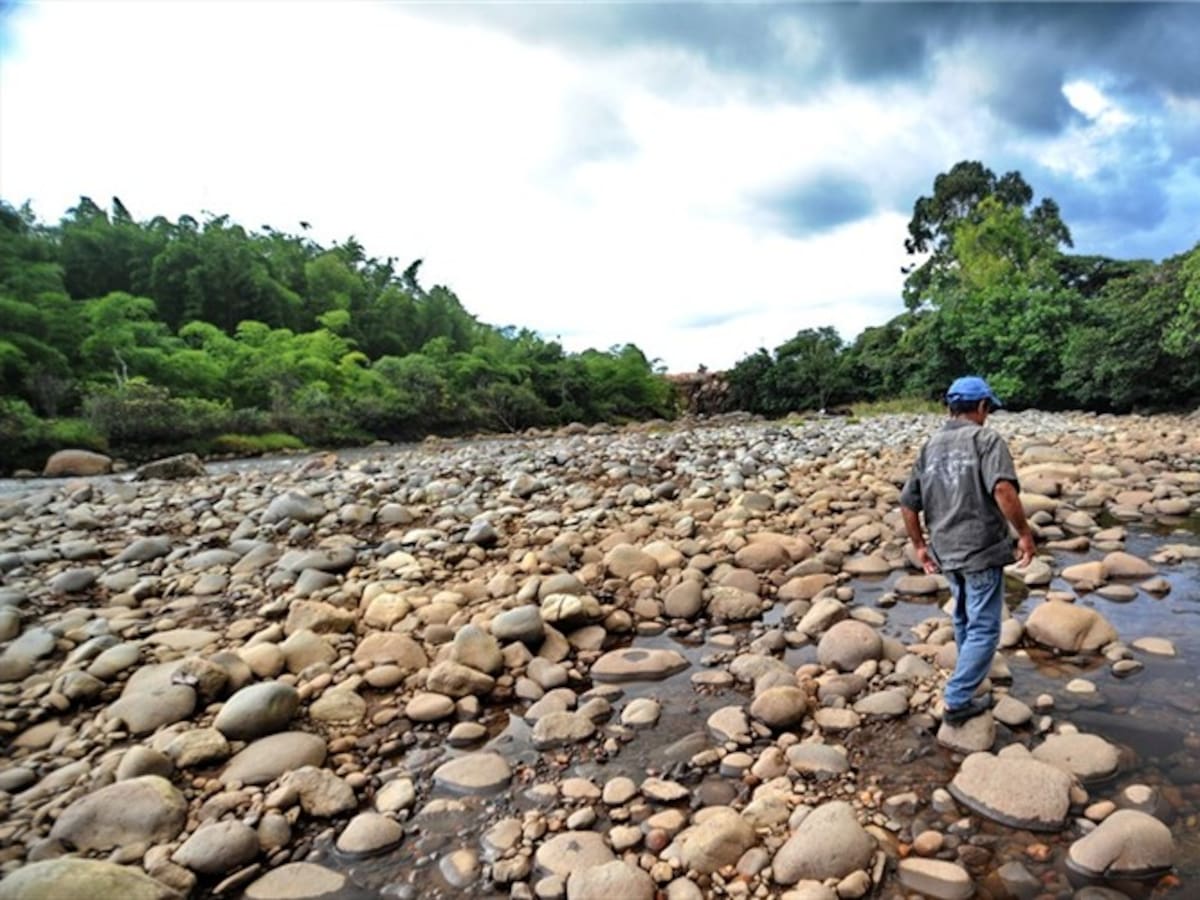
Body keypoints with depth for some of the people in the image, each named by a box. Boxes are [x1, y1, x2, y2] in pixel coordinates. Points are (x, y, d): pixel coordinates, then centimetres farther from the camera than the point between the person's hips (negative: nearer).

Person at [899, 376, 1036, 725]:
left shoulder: (929, 447, 8)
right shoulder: (986, 440, -9)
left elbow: (908, 504, 9)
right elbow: (1003, 490, -27)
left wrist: (920, 545, 19)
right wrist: (1025, 533, -16)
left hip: (945, 551, 6)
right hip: (982, 551, -6)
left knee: (964, 618, 25)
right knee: (984, 627, 4)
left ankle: (969, 676, 44)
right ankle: (957, 701, 6)